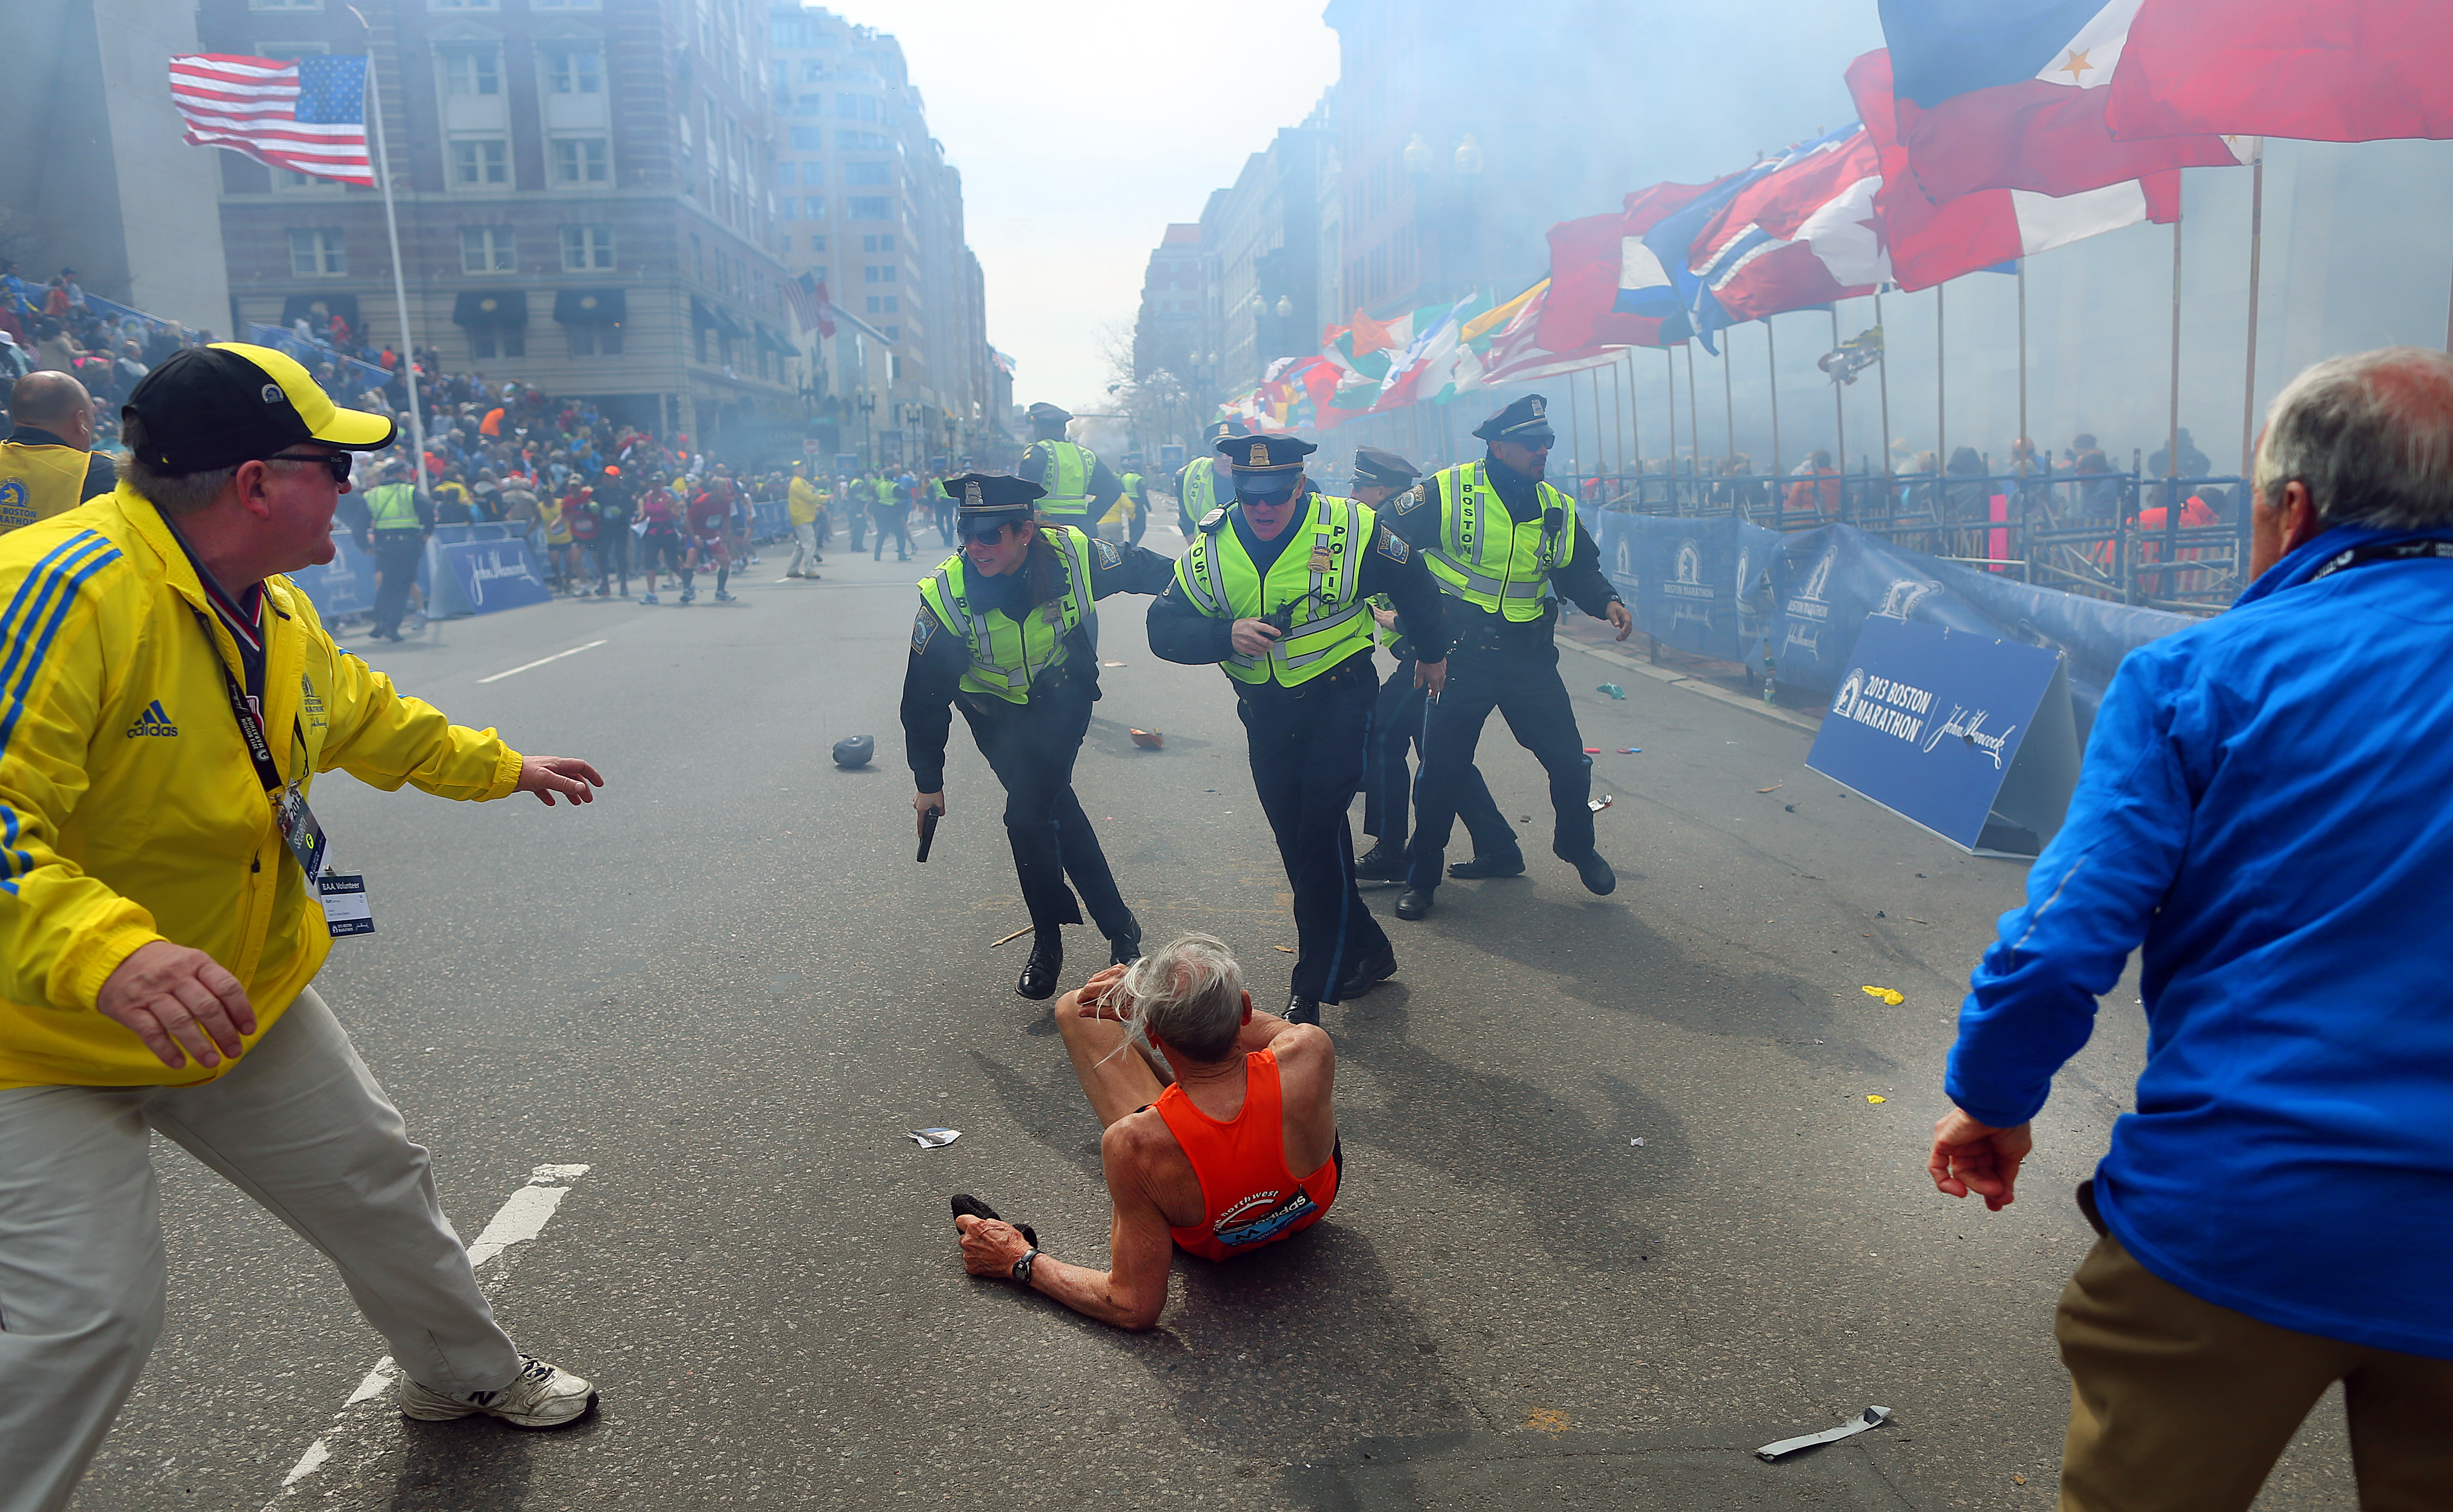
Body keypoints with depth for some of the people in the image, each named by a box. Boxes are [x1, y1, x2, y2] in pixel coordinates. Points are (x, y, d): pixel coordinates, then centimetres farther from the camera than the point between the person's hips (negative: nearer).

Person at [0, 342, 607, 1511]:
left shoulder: (276, 612, 1)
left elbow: (368, 720, 20)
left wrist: (501, 767, 31)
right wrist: (109, 952, -53)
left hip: (242, 1001, 8)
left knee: (376, 1184, 17)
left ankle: (467, 1376, 41)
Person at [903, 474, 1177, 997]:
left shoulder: (1073, 556, -28)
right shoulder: (947, 595, -27)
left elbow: (1142, 567, -5)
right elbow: (924, 697, -16)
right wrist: (929, 781, -9)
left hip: (1064, 697, -1)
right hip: (999, 713, 1)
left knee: (1028, 812, -15)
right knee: (1056, 808, -8)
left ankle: (1048, 942, 4)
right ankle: (1118, 925, 10)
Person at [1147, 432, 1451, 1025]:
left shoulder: (1351, 530, -13)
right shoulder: (1211, 547, -7)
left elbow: (1414, 584, 4)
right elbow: (1164, 628, -11)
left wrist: (1432, 653, 18)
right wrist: (1227, 635, -30)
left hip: (1341, 698, -4)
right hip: (1265, 714, 4)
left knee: (1320, 827, -16)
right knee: (1298, 842, 9)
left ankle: (1313, 988, -6)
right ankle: (1365, 951, 29)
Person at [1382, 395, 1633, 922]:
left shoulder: (1558, 511, 4)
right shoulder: (1447, 493, -10)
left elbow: (1580, 572, 16)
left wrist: (1607, 602, -4)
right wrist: (1411, 613, -8)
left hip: (1530, 659, 4)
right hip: (1460, 658, -4)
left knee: (1569, 762, 6)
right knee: (1442, 770, 2)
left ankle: (1577, 847, 35)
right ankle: (1421, 875, 20)